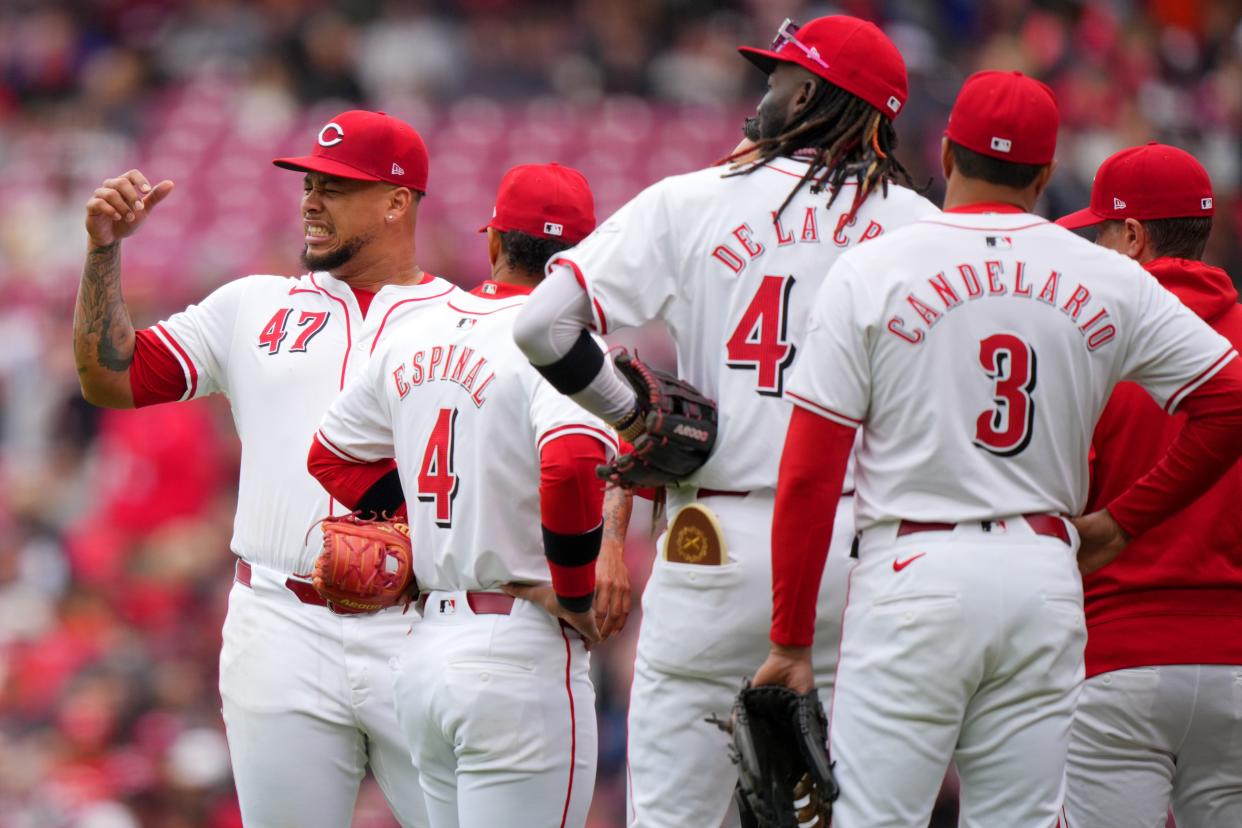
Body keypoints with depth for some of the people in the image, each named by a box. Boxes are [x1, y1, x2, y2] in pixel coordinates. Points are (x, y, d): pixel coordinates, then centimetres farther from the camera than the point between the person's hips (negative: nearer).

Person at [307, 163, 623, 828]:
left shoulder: (417, 338, 11)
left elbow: (331, 454, 23)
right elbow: (573, 466, -29)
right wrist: (573, 593, -14)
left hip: (425, 649, 7)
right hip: (520, 649, -7)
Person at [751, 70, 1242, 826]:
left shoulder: (871, 273, -1)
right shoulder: (1110, 283, 6)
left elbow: (810, 474, -4)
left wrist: (792, 638, 0)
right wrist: (1122, 522, 13)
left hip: (914, 573, -3)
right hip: (1045, 579, 3)